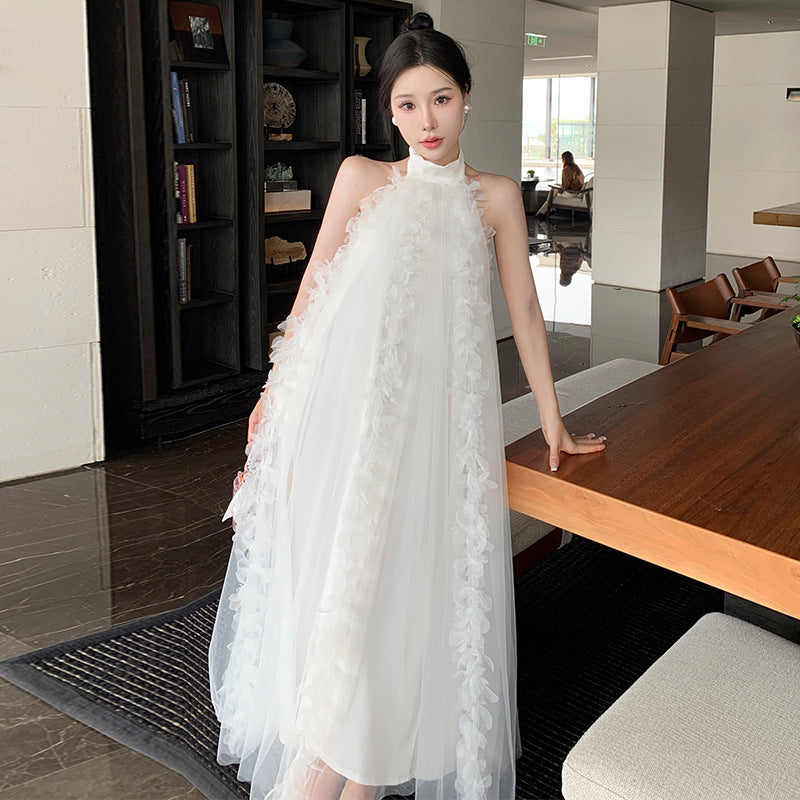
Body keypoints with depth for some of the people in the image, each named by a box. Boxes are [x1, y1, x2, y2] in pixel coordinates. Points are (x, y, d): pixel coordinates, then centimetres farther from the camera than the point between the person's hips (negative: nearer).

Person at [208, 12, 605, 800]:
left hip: (439, 402, 1)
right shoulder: (362, 178, 9)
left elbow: (524, 308, 13)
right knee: (341, 564, -6)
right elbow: (314, 287, 11)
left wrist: (551, 416, 15)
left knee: (412, 570, -1)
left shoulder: (495, 196, 11)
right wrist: (275, 388, 8)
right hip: (350, 392, -1)